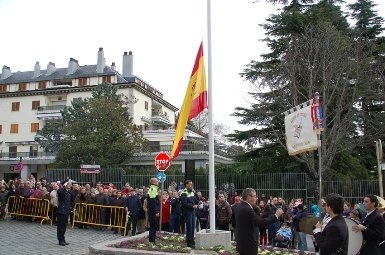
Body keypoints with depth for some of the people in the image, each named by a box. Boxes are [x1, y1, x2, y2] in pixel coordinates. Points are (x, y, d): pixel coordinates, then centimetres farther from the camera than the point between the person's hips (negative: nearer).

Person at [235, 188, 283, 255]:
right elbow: (261, 222, -26)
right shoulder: (247, 209, -23)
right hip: (248, 245, -10)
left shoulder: (239, 207, 8)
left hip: (243, 243, 10)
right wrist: (276, 215, -20)